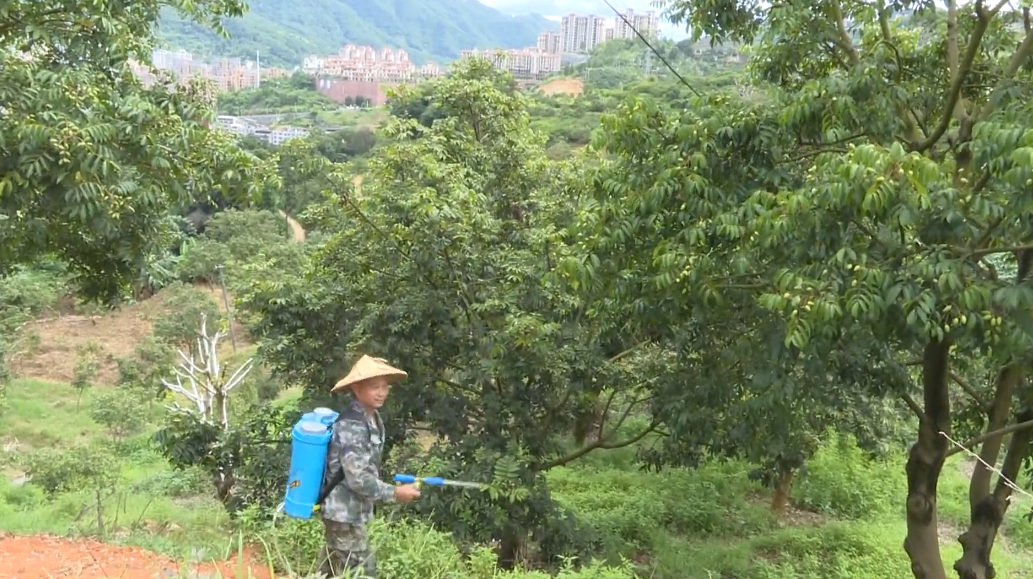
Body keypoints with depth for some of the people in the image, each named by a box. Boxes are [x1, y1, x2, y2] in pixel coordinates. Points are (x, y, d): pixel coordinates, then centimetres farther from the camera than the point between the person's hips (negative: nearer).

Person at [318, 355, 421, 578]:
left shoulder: (373, 420, 7)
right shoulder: (351, 426, -23)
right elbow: (358, 478, -26)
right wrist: (394, 493, -18)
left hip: (352, 511, 10)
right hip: (344, 513, -10)